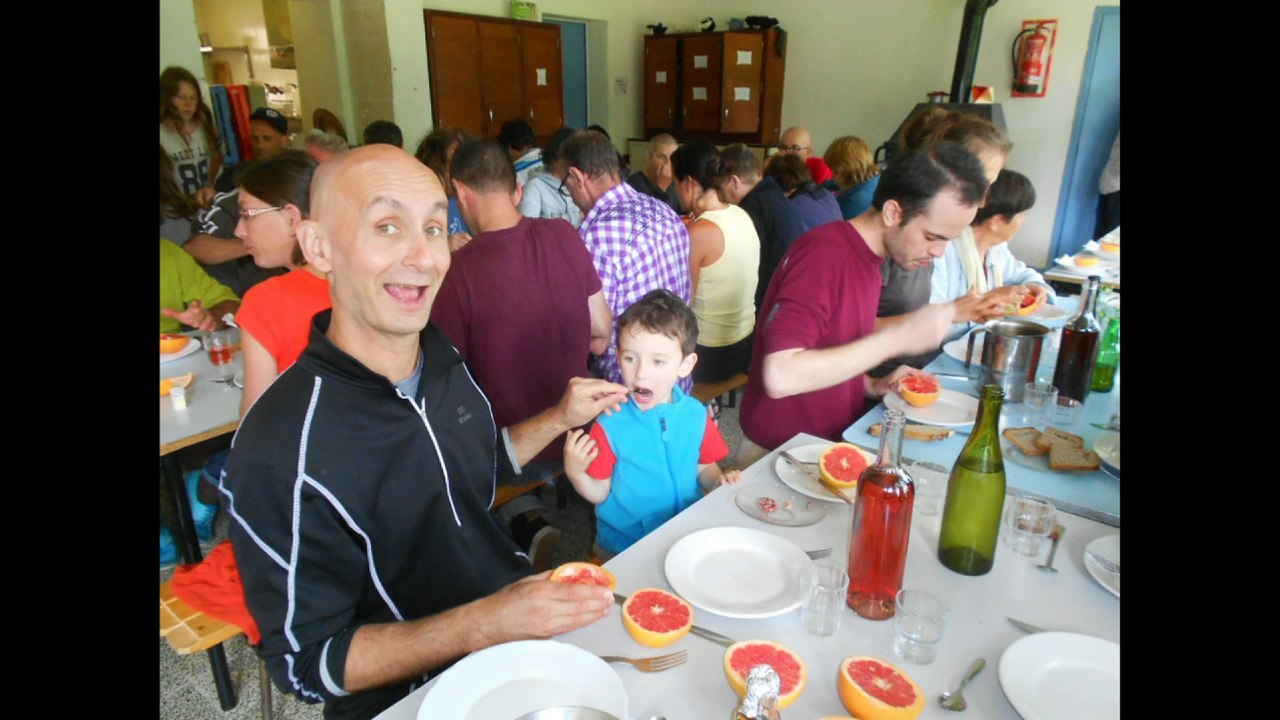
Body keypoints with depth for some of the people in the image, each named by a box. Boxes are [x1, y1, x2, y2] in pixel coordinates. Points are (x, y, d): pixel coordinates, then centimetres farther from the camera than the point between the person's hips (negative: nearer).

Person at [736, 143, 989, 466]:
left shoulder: (868, 257, 8)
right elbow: (780, 376, -30)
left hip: (831, 443, 8)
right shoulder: (824, 251, -19)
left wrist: (873, 386, 2)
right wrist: (898, 336, -25)